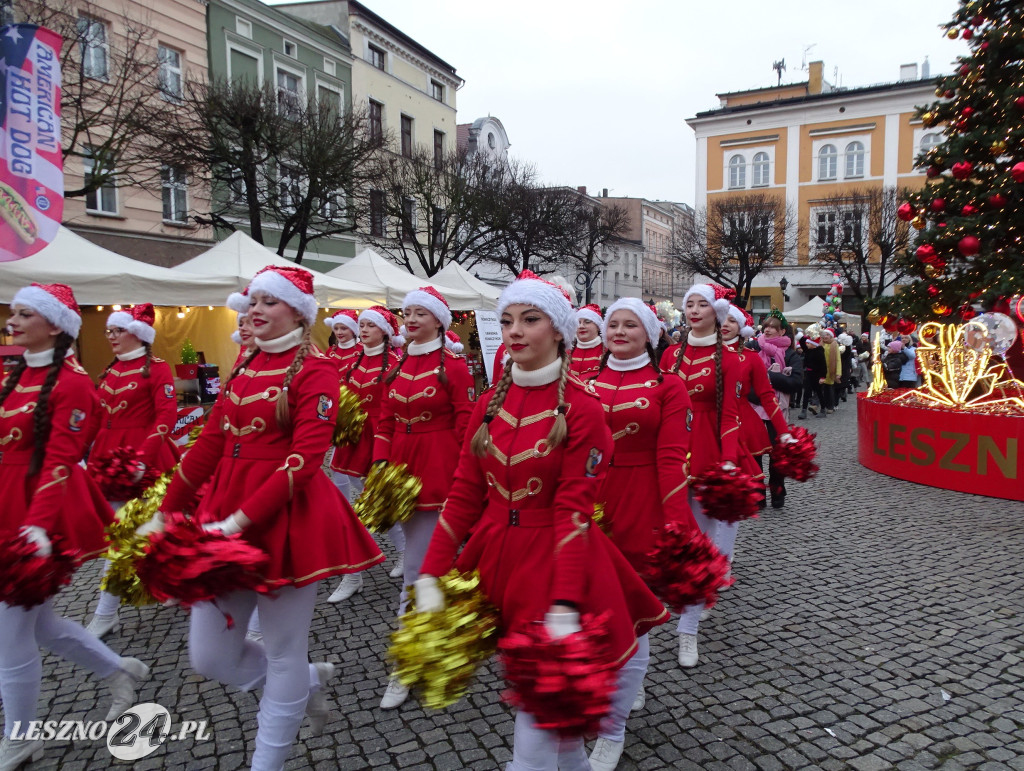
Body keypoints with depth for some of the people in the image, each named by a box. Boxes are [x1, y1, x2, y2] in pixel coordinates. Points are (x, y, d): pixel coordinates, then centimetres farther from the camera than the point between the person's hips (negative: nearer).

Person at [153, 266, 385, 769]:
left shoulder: (314, 370, -9)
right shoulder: (243, 367, 12)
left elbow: (304, 458, -18)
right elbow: (210, 444, 13)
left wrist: (240, 520, -24)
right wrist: (165, 513, 11)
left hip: (287, 517, -7)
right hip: (224, 514, 7)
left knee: (284, 651, 8)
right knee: (210, 657, 11)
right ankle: (309, 680, 36)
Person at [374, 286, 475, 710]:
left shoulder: (454, 365, -8)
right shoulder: (399, 366, 10)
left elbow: (465, 424, -8)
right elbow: (386, 420, 11)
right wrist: (381, 463, -1)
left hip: (438, 470, -6)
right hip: (402, 466, 6)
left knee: (417, 567, -5)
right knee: (429, 557, 19)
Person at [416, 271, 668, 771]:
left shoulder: (581, 408, -12)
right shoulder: (490, 404, 4)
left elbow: (573, 511, -16)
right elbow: (463, 495, 3)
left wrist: (564, 608, -22)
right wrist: (430, 575, -3)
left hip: (554, 558, -5)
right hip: (495, 559, 6)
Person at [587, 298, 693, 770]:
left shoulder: (668, 387, -2)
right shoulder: (586, 384, 8)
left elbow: (672, 459, -8)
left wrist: (677, 525, -15)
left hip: (641, 509, -4)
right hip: (589, 506, 4)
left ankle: (612, 730, 17)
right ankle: (631, 687, 43)